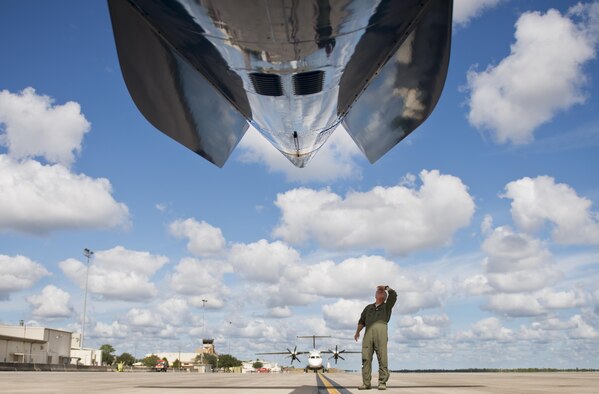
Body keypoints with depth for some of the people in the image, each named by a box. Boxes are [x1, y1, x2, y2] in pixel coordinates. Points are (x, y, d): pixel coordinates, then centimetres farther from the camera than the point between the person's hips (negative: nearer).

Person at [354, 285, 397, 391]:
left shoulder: (387, 306, 23)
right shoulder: (368, 307, 30)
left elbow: (393, 294, 9)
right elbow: (362, 321, 24)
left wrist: (386, 287, 23)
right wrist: (357, 331, 12)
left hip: (381, 329, -2)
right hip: (368, 331, 2)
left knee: (382, 357, -9)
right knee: (366, 357, -6)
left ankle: (382, 382, -9)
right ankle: (366, 383, -7)